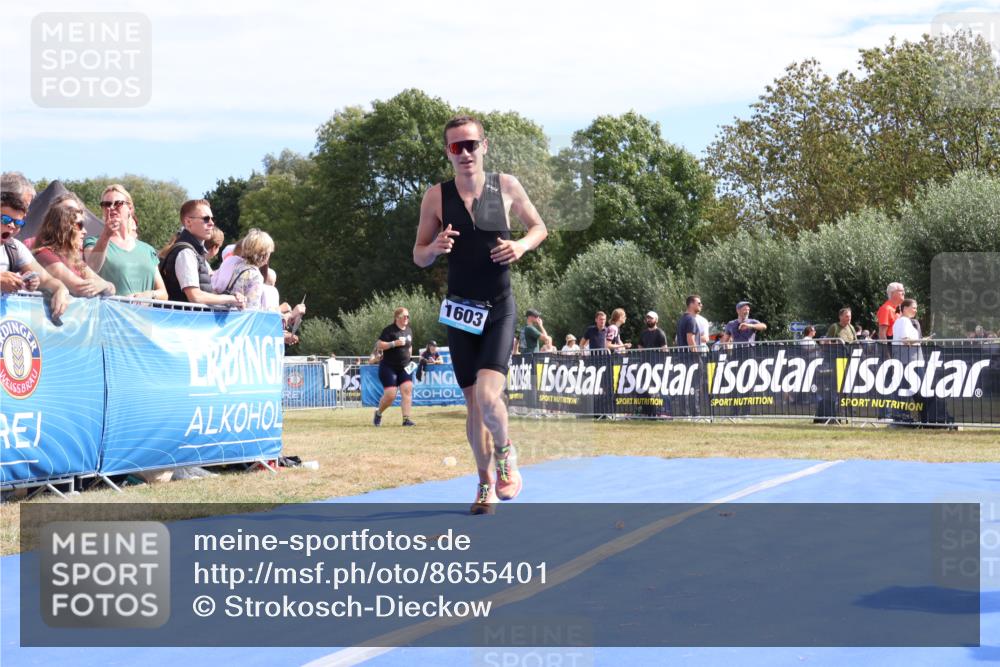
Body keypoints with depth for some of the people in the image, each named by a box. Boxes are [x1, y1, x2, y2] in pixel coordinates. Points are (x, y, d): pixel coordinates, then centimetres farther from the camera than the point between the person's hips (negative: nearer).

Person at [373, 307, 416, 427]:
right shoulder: (389, 330, -11)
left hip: (404, 368, 6)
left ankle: (406, 419, -12)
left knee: (407, 390, -11)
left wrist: (408, 358, 14)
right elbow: (379, 345, -16)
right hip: (389, 367, -6)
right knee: (390, 395, -8)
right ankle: (378, 413, 20)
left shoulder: (409, 330, 11)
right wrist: (394, 343, -25)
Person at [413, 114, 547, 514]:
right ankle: (486, 482, 25)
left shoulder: (506, 187, -1)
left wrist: (522, 245, -9)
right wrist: (434, 248, -18)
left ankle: (506, 456, 12)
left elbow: (539, 227, 13)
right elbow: (418, 257, 5)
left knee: (487, 397, -19)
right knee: (473, 404, 7)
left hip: (500, 309, -2)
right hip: (461, 311, 2)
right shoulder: (436, 197, -1)